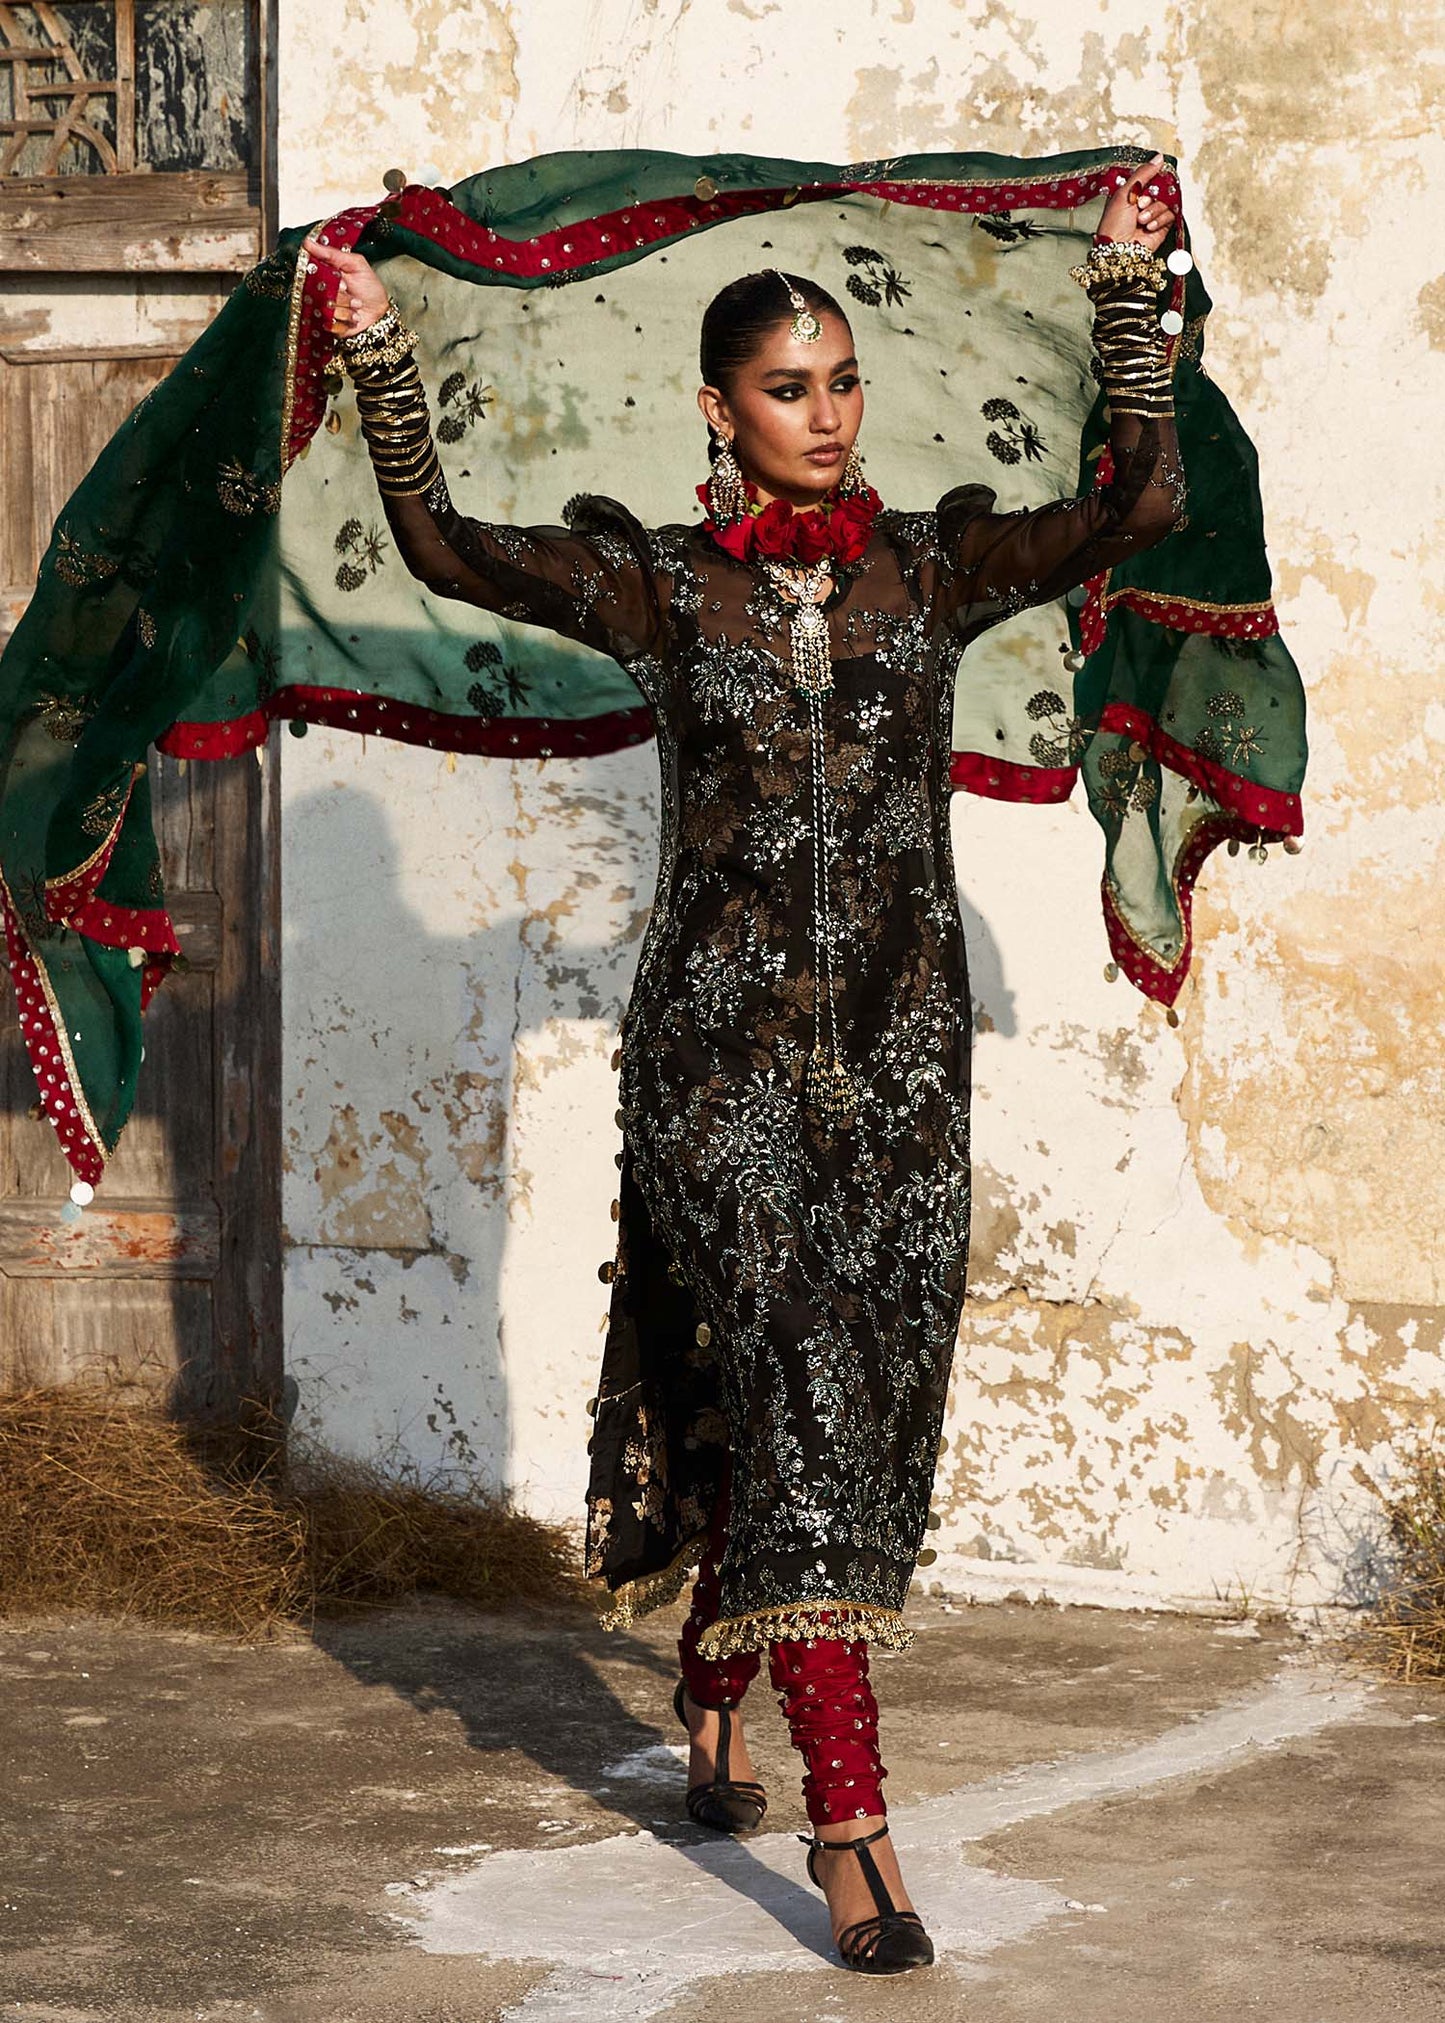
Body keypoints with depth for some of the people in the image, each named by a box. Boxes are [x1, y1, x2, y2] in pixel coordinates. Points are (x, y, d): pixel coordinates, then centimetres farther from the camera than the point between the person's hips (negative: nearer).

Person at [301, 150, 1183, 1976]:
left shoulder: (932, 569, 8)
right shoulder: (662, 585, 4)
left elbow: (1141, 505, -2)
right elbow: (442, 546, -2)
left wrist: (1128, 292, -7)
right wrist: (379, 357, -11)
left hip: (901, 1055, 3)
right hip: (725, 1050, -3)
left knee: (863, 1403, 8)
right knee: (803, 1389, -15)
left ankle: (714, 1695, 36)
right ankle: (849, 1823, -16)